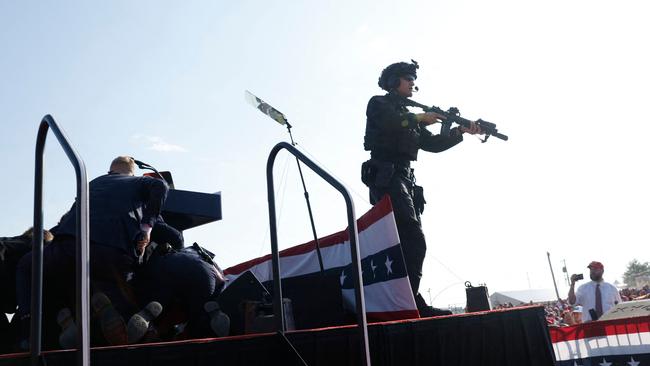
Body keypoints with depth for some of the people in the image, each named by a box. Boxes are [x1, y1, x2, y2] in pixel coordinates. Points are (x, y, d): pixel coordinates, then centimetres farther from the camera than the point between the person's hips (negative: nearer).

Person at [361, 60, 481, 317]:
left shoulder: (409, 116, 29)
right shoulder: (379, 104, 8)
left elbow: (432, 144, 21)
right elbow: (389, 123, -15)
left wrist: (460, 131, 9)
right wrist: (420, 119, -5)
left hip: (406, 180, 9)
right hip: (386, 177, -9)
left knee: (411, 242, 2)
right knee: (414, 240, -21)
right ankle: (410, 301, -23)